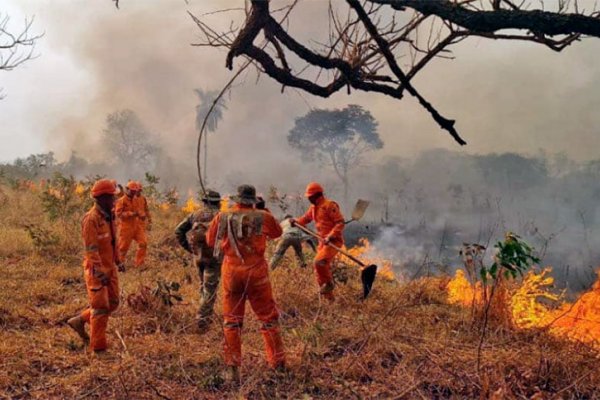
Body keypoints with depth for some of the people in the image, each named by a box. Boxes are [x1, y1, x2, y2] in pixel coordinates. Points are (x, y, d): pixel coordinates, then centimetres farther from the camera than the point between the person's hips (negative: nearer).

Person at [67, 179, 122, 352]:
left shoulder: (109, 216, 8)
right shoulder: (91, 219, -19)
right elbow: (91, 248, -23)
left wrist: (117, 260, 20)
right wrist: (99, 271, -28)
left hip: (110, 267, 8)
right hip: (96, 269, -8)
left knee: (113, 303, 14)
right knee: (100, 308, -1)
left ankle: (80, 321, 30)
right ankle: (98, 347, 10)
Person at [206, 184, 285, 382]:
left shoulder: (222, 218, -3)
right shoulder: (262, 217, -6)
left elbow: (210, 240, 10)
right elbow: (277, 232, 12)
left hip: (231, 272, 1)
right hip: (256, 272, -1)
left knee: (231, 320, 10)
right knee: (269, 318, 11)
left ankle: (232, 368, 9)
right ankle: (278, 363, 17)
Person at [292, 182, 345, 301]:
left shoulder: (330, 205, -15)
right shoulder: (313, 207, 12)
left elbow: (340, 223, -18)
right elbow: (306, 218, 23)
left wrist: (330, 236, -28)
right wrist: (296, 222, 1)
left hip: (334, 241, -9)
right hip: (323, 241, 9)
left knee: (319, 262, -25)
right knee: (320, 267, 9)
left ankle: (329, 283, -1)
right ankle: (328, 297, 22)